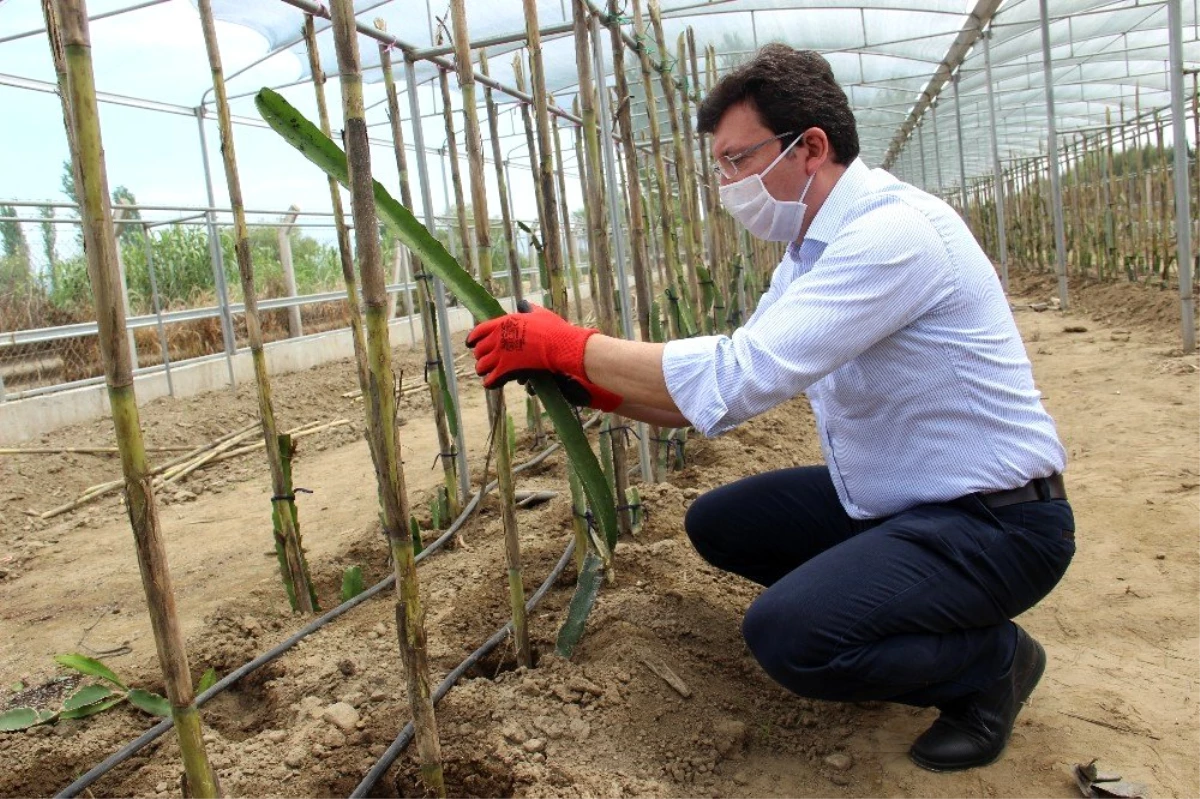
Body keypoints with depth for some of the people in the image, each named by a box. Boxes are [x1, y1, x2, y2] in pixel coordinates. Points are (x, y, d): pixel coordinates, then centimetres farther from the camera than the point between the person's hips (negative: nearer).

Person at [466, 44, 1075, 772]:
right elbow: (738, 389, 6)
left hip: (997, 521, -9)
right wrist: (589, 383, -5)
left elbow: (734, 377, -32)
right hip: (893, 498, 9)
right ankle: (900, 611, 17)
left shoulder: (894, 232, -25)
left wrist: (567, 344, -24)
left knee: (787, 633, -27)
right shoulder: (813, 249, 5)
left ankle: (992, 661, 1)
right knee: (719, 523, 9)